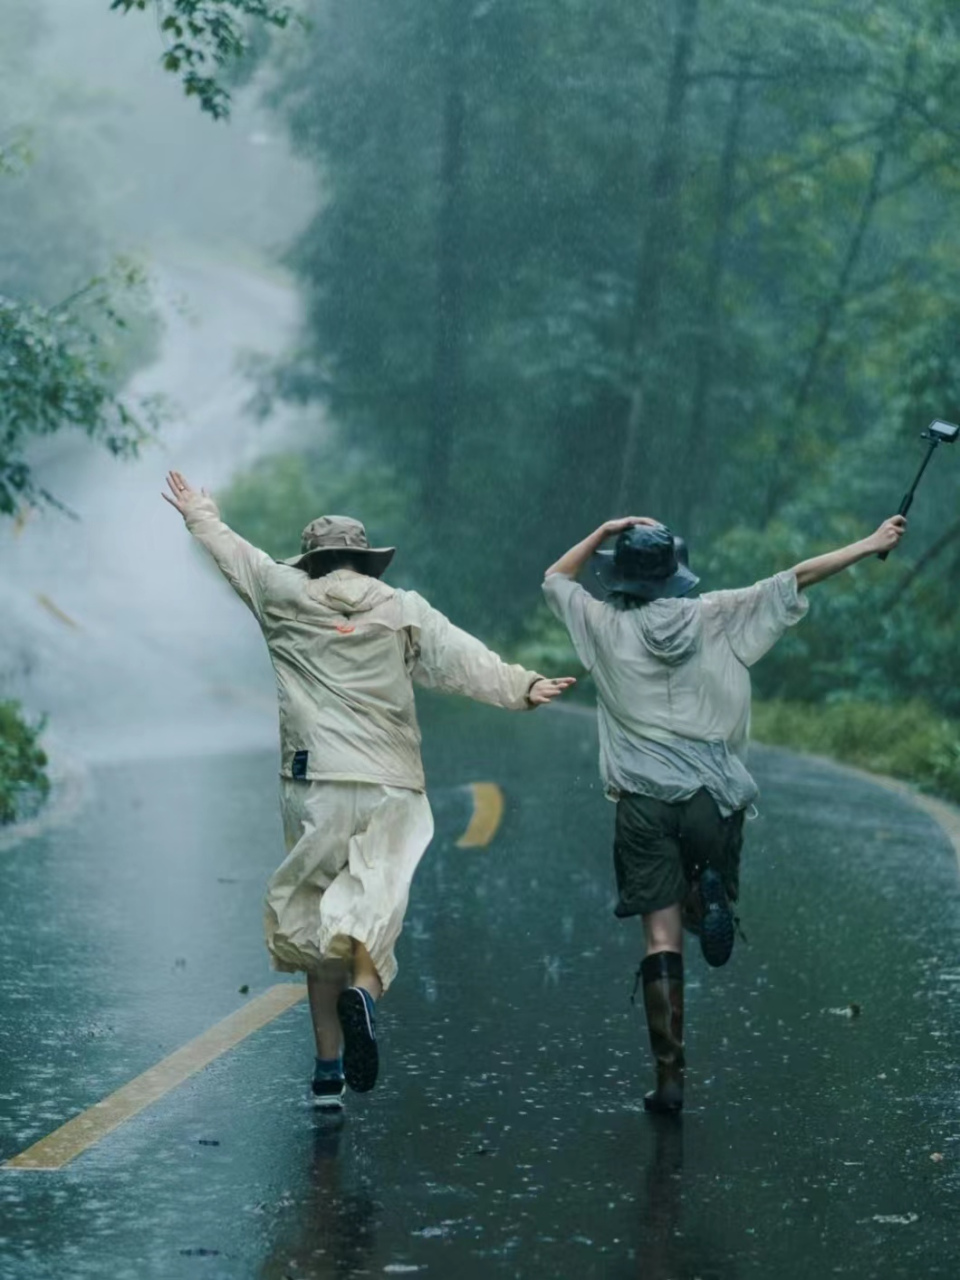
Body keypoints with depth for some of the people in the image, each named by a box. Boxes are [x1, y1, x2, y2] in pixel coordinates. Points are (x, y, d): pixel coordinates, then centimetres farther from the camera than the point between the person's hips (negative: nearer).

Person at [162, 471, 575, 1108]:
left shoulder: (287, 599, 8)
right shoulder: (404, 610, 6)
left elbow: (234, 553, 24)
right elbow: (461, 656, -9)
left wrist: (201, 515, 42)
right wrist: (520, 687, -19)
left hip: (315, 787, 0)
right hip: (393, 790, 0)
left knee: (315, 921, 8)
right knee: (371, 906, -5)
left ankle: (328, 1069, 5)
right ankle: (363, 989, -39)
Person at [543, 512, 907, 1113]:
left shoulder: (608, 629, 2)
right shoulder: (719, 618, 2)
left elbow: (556, 579, 20)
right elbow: (797, 579, 6)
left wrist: (605, 532, 19)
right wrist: (869, 545, 10)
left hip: (645, 803, -1)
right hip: (714, 799, 1)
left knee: (662, 939, 0)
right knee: (698, 910, 21)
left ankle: (670, 1078, -6)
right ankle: (709, 893, -18)